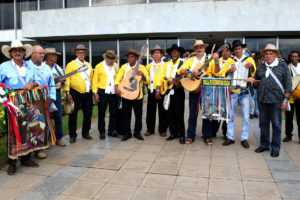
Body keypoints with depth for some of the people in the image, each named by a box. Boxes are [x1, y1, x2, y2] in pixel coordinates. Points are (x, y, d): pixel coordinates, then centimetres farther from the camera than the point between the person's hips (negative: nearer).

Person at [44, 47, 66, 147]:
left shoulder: (58, 68, 14)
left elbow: (63, 84, 15)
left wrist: (62, 81, -6)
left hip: (56, 93, 5)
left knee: (58, 116, 5)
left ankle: (58, 138, 15)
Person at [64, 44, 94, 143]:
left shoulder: (88, 65, 15)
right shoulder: (71, 64, 0)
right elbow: (67, 79, -5)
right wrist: (67, 92, -12)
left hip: (88, 93, 5)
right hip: (75, 93, -4)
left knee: (88, 113, 10)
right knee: (73, 114, 1)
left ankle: (86, 133, 25)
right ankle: (72, 135, 11)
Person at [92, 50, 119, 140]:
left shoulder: (116, 66, 10)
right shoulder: (99, 66, 1)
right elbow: (95, 80, 1)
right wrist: (95, 92, -5)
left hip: (114, 93, 3)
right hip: (103, 92, -3)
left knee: (114, 113, 8)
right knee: (101, 113, 4)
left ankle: (111, 130, 21)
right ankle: (102, 132, 15)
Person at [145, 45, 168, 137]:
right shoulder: (149, 66, 13)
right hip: (152, 90, 2)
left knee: (163, 111, 2)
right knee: (150, 110, 5)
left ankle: (162, 130, 12)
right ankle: (150, 129, 15)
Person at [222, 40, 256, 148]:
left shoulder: (249, 59, 8)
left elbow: (255, 74, 0)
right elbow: (222, 74, 4)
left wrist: (252, 67, -18)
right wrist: (229, 70, -15)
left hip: (245, 91, -1)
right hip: (232, 91, 1)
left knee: (246, 116, -1)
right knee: (230, 115, 4)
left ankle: (244, 138, 8)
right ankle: (230, 137, 12)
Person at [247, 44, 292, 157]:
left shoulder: (283, 66, 2)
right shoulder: (261, 67, 13)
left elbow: (288, 84, -1)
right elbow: (257, 84, 19)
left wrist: (285, 99, -9)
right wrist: (253, 81, -4)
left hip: (276, 101, -4)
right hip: (262, 100, 4)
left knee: (276, 124, 3)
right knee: (263, 123, 11)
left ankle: (275, 148, 15)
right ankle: (264, 145, 25)